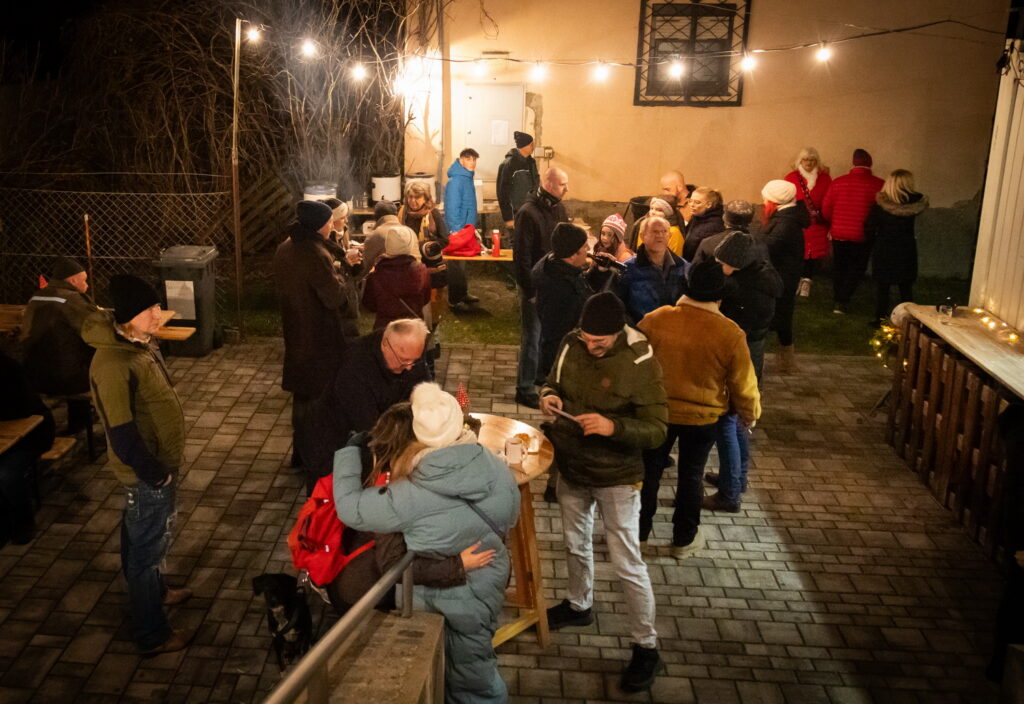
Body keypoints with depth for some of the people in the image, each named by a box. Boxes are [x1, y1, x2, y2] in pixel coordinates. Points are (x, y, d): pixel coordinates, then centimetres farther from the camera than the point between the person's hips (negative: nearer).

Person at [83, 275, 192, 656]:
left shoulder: (140, 343, -1)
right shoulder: (113, 363, -30)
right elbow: (122, 434, -27)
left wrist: (166, 464, 15)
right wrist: (156, 474, -17)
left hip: (161, 461, 9)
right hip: (146, 473, -9)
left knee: (144, 537, 28)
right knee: (147, 545, 7)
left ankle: (154, 589, 51)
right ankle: (152, 635, 23)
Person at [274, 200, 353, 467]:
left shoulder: (284, 249, 4)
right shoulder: (316, 254, -24)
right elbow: (335, 297, -22)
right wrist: (338, 274, -5)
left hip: (296, 332, 9)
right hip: (321, 337, -8)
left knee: (302, 394, 19)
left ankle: (301, 450, 31)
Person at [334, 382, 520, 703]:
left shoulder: (412, 498, -33)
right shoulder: (496, 467, -20)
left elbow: (349, 508, -19)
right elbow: (509, 516, -2)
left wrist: (348, 450, -9)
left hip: (441, 604, -4)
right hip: (487, 589, 4)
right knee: (476, 668, 29)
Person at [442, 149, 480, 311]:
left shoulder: (468, 178, 9)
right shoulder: (456, 181, -20)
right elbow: (452, 208, -22)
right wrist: (457, 231, -23)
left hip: (466, 230, 9)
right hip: (458, 231, -9)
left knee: (462, 264, 19)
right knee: (456, 266, -1)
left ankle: (463, 294, 30)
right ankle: (454, 301, 6)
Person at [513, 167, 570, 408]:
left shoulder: (559, 209, 7)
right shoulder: (528, 213, -16)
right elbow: (521, 256, -17)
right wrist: (530, 290, -17)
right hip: (535, 287, -7)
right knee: (532, 338, 1)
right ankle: (525, 390, 11)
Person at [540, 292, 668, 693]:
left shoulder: (642, 364, -24)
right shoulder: (572, 345, -9)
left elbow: (657, 431, -22)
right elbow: (555, 383, 9)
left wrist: (613, 427, -39)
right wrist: (549, 396, -15)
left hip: (616, 478, -6)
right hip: (570, 468, 6)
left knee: (627, 565, 2)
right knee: (575, 545, 26)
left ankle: (646, 647, 20)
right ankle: (579, 605, 52)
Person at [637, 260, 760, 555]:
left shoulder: (654, 319, -16)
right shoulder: (730, 334, -20)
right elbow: (743, 384, -9)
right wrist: (750, 414, 10)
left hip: (658, 411, 1)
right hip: (702, 417, -1)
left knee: (650, 472, 19)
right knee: (691, 476, 18)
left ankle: (639, 531, 34)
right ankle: (684, 539, 33)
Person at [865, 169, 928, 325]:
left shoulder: (880, 204, -11)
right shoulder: (916, 202, -7)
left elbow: (869, 228, -7)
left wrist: (872, 246, 6)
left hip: (883, 249, -1)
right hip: (906, 249, 2)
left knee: (883, 287, 8)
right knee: (906, 288, 11)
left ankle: (880, 319, 12)